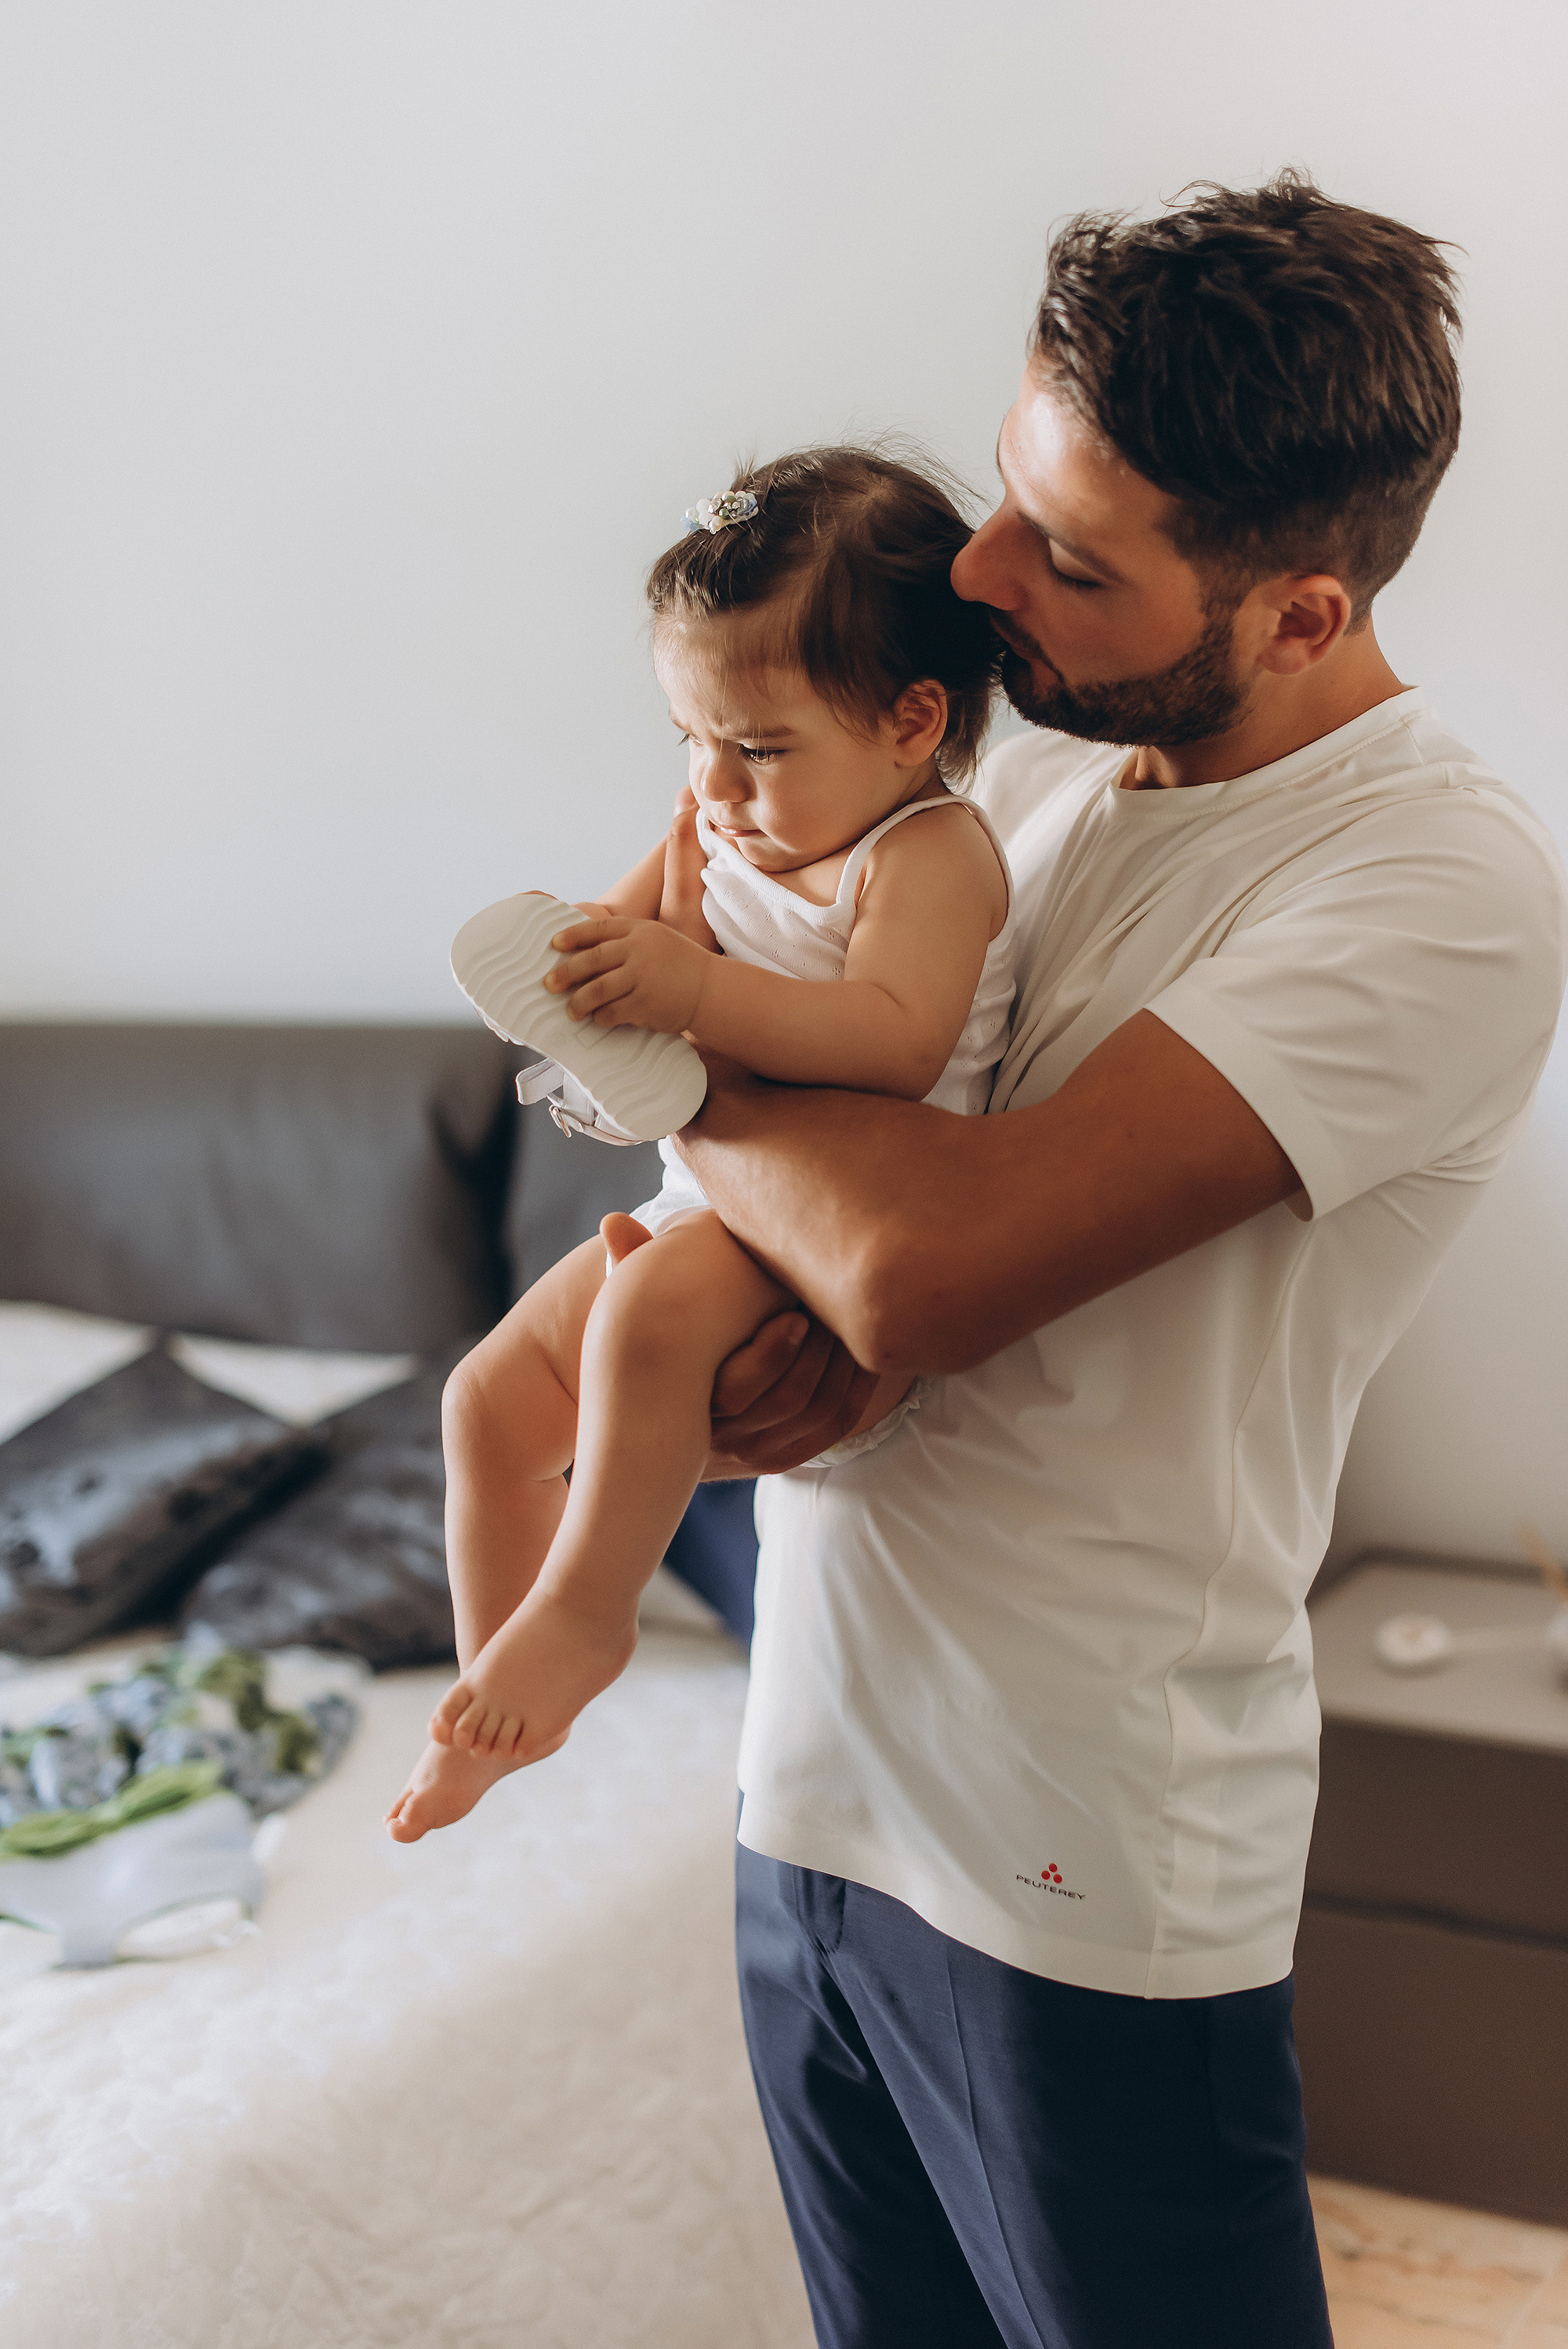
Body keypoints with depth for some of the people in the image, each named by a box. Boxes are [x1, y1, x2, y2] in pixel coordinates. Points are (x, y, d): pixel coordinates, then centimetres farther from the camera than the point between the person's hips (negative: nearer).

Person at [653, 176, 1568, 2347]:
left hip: (1080, 1864, -7)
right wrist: (799, 1321, -13)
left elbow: (934, 1254, -29)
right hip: (812, 1775, 7)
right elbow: (861, 1087, 10)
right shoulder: (1057, 767, 5)